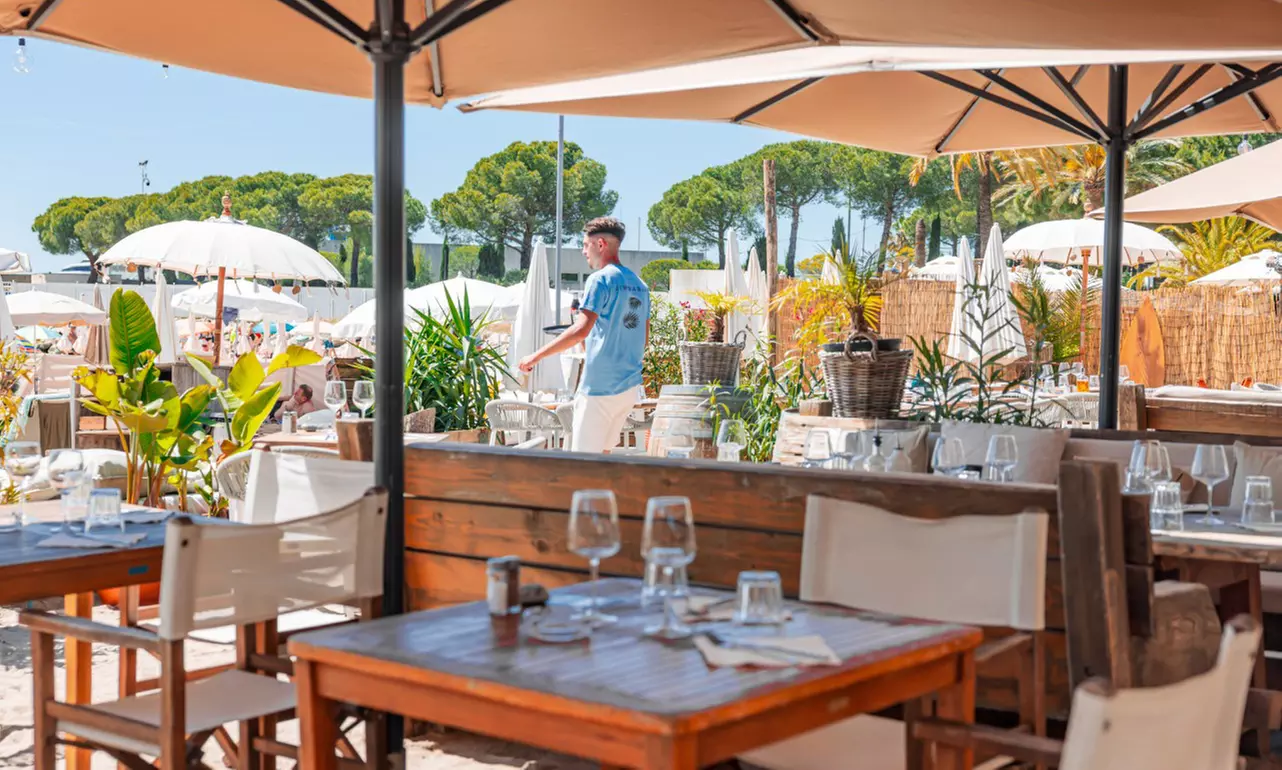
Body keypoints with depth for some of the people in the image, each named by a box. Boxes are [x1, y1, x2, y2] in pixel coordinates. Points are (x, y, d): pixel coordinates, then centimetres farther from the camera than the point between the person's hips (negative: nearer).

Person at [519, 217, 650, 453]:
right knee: (603, 451, 16)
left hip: (600, 387, -8)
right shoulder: (639, 285, 13)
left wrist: (537, 355, -20)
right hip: (629, 386, 8)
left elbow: (581, 329, -23)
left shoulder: (600, 279, -11)